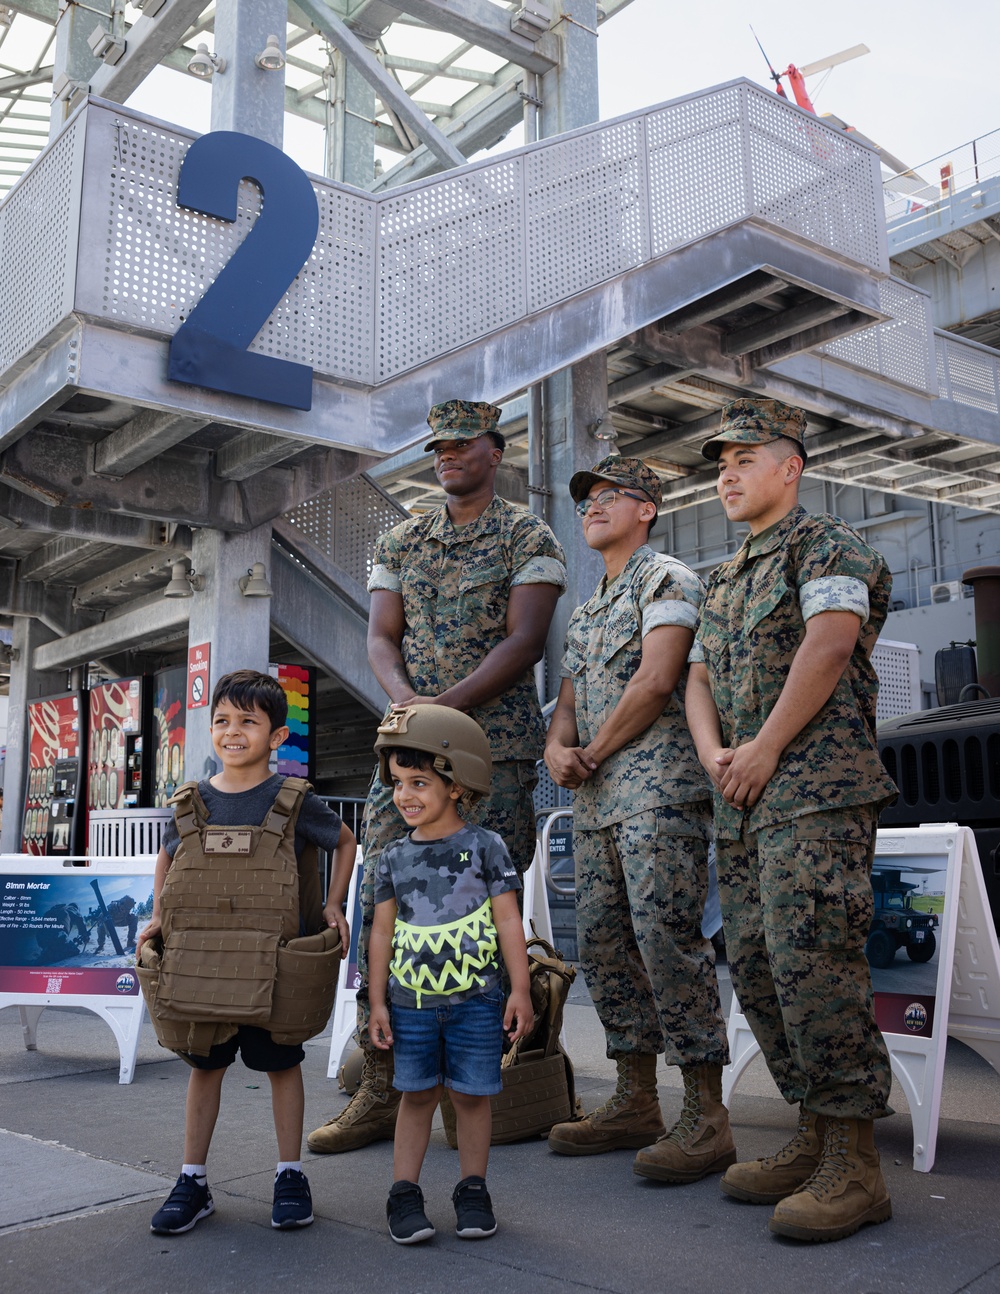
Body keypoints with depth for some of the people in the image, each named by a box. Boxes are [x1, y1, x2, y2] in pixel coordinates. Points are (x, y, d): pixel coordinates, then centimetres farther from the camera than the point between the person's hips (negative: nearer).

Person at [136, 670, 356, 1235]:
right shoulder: (191, 804, 3)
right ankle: (193, 1180, 25)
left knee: (282, 1062, 9)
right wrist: (158, 918, 9)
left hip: (274, 961, -2)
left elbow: (345, 841, 9)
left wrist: (334, 906, 1)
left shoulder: (293, 800, -6)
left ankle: (291, 1176, 24)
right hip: (199, 962, 3)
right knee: (205, 1064, 13)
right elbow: (167, 858, 21)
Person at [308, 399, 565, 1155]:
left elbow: (524, 641, -7)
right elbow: (382, 637, 10)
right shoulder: (400, 543, 18)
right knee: (382, 905, -3)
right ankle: (380, 1091, 4)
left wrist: (443, 706, -16)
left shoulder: (529, 538, 4)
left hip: (495, 746, -4)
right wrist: (404, 698, -12)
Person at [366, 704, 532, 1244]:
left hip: (475, 1000, -2)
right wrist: (377, 1002, 5)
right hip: (412, 1000, 2)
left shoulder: (485, 846, -5)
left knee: (471, 1094, 7)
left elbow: (508, 920, -3)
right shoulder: (393, 857, 3)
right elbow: (382, 931, 7)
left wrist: (519, 990, -4)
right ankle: (404, 1192, 18)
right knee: (417, 1093, 7)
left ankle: (473, 1189, 22)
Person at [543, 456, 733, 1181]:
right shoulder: (588, 612, 25)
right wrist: (558, 749, -1)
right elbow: (570, 699, 21)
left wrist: (594, 753, -6)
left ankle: (707, 1118, -5)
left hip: (660, 791, -9)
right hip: (597, 799, 9)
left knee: (668, 938, -12)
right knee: (604, 943, 8)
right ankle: (636, 1104, 18)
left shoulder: (667, 579, -1)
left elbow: (655, 682, -13)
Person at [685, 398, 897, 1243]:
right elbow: (700, 678, 20)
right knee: (755, 967, 6)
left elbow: (829, 644, -15)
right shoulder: (727, 579, 25)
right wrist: (714, 753, 1)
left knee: (811, 962, -14)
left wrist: (765, 748, -15)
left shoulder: (825, 544, 0)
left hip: (817, 788, -9)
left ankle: (854, 1167, -6)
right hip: (745, 800, 9)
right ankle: (815, 1136, 17)